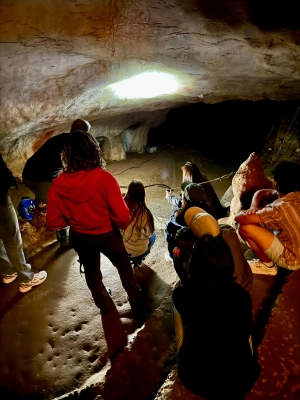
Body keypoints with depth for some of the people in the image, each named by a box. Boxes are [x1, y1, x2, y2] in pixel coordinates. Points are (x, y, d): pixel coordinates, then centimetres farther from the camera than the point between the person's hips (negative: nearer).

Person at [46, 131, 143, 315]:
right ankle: (136, 300, 45)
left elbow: (53, 222, -10)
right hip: (107, 235, -2)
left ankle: (103, 303, 53)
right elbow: (122, 215, -25)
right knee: (123, 265, 26)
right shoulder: (104, 179, -28)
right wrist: (123, 225, -2)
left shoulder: (57, 185, -19)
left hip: (79, 238, 3)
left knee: (91, 270, 29)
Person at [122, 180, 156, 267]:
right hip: (137, 251, -4)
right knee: (153, 235, 24)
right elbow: (149, 233, -9)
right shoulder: (144, 213, -24)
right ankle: (138, 259, 21)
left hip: (120, 247, 4)